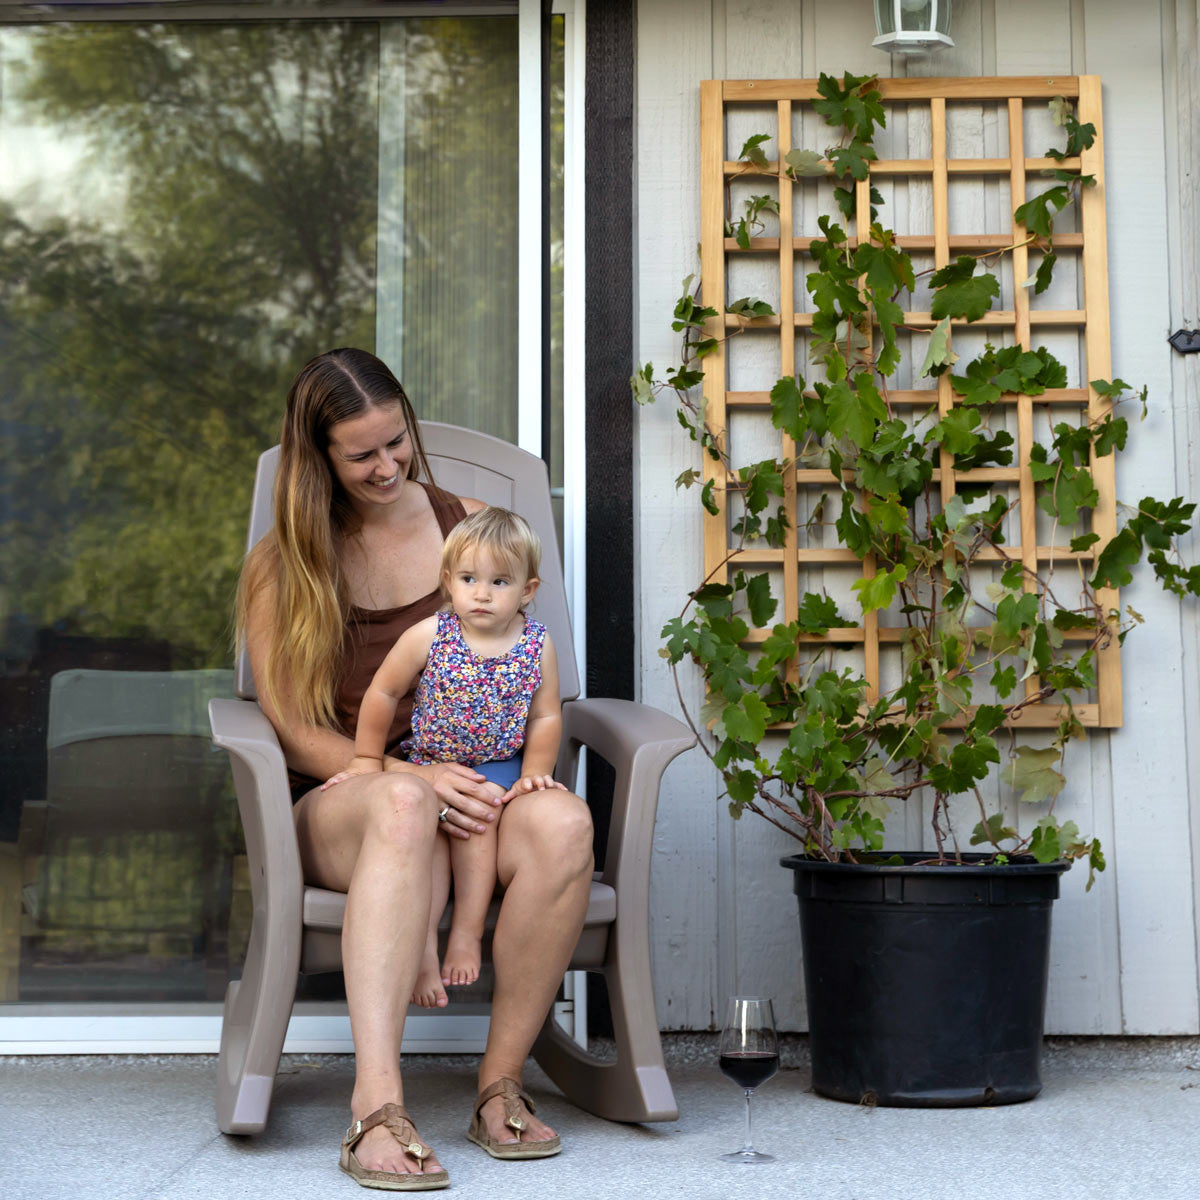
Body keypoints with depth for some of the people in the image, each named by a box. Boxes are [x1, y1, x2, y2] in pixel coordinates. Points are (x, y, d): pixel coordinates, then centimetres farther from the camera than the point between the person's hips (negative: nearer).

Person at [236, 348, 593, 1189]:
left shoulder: (471, 528, 12)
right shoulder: (281, 564, 6)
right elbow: (298, 732, -1)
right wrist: (410, 774, -19)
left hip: (472, 786, 2)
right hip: (336, 807, -2)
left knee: (562, 822, -34)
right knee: (401, 807, -40)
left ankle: (502, 1082, -22)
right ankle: (378, 1105, -49)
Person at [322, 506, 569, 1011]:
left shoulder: (537, 645, -4)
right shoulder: (427, 636, -8)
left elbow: (546, 717, 3)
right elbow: (383, 693, 1)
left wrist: (535, 773, -6)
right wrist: (367, 759, 6)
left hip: (497, 766, 0)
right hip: (427, 763, 0)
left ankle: (467, 931, -25)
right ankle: (423, 940, -32)